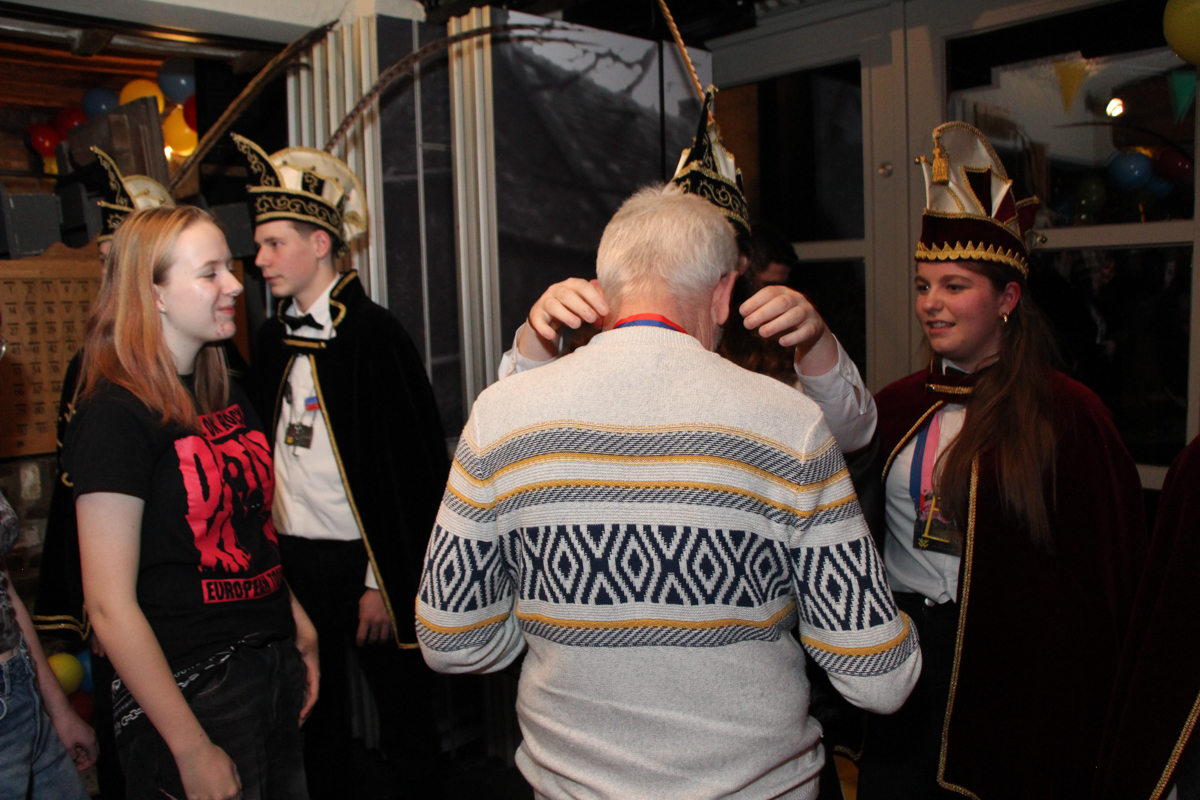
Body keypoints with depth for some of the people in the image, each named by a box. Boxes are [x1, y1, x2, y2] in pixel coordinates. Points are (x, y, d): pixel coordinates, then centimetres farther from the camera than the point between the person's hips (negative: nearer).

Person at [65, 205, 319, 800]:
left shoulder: (226, 394, 8)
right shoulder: (116, 416, -16)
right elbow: (111, 607, -18)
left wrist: (301, 632, 11)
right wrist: (193, 752, -17)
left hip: (275, 668, 7)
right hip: (190, 691, -7)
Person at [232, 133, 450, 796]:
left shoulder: (374, 333, -13)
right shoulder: (272, 341, 9)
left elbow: (409, 468, -16)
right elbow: (267, 449, 15)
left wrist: (384, 583, -15)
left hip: (360, 561, -6)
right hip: (292, 560, 7)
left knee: (405, 723, 9)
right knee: (316, 722, 20)